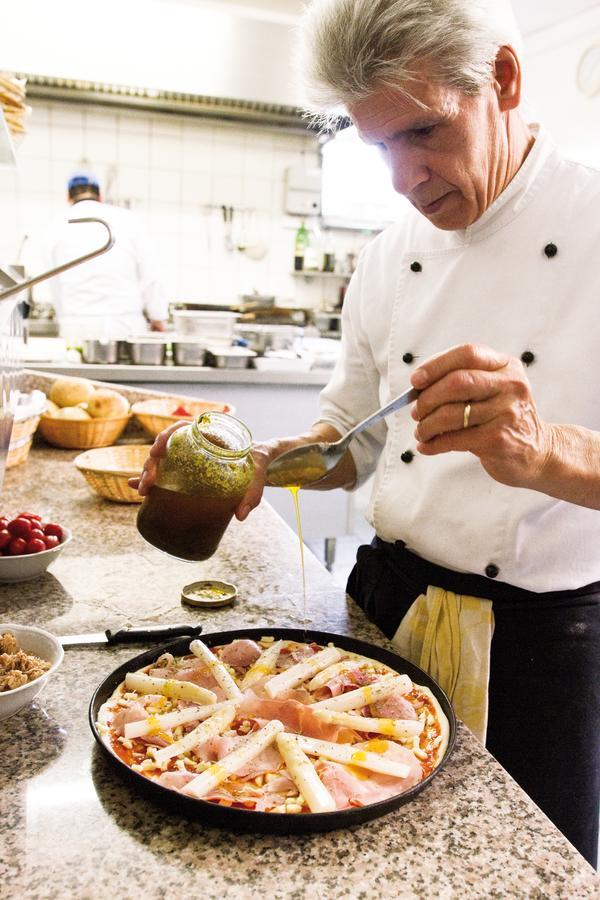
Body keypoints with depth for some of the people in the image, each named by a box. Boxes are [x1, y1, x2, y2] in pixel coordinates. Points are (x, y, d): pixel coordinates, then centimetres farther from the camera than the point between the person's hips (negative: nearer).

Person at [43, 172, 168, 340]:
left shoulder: (59, 230, 7)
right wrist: (158, 319, 10)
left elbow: (56, 287, 14)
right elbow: (148, 274, 2)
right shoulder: (124, 218, 2)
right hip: (126, 326, -1)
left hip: (77, 328, 1)